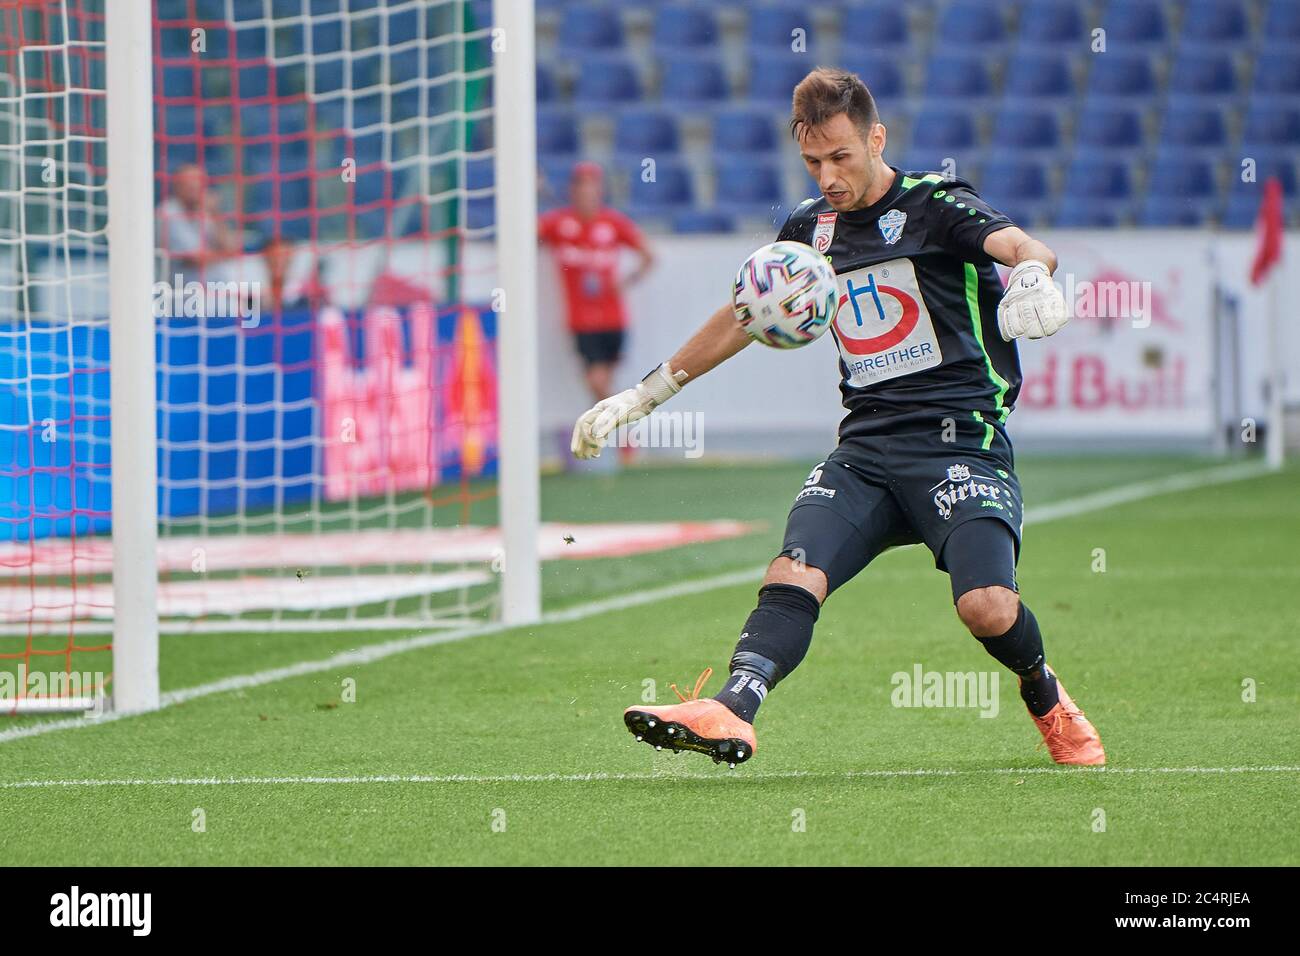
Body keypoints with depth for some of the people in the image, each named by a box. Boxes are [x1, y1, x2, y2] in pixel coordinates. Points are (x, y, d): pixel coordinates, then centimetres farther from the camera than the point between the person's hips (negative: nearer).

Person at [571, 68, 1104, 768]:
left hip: (960, 437, -5)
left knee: (988, 607, -24)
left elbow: (1020, 246, -21)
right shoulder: (809, 227, 15)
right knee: (793, 574, -22)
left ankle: (1046, 701, 7)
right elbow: (741, 317, 29)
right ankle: (732, 711, -41)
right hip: (866, 444, 5)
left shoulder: (935, 205, -2)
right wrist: (641, 396, 32)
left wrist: (1032, 273, -47)